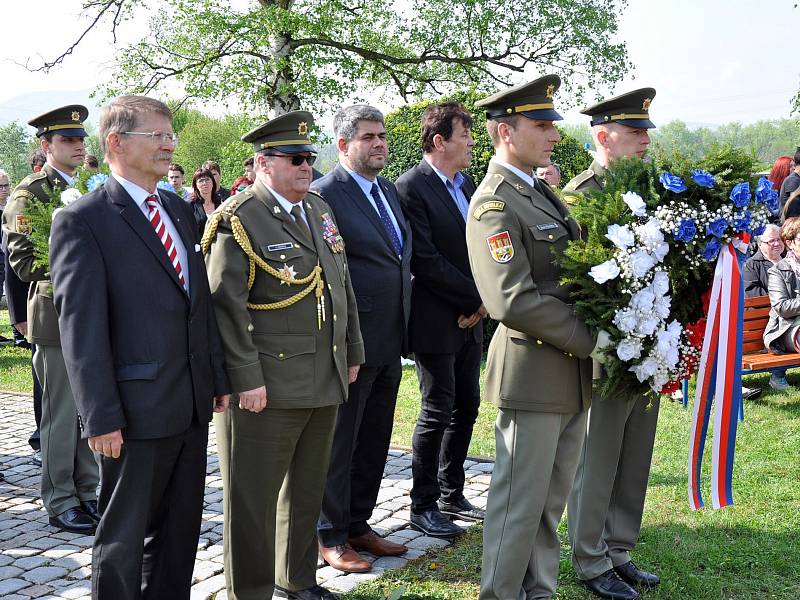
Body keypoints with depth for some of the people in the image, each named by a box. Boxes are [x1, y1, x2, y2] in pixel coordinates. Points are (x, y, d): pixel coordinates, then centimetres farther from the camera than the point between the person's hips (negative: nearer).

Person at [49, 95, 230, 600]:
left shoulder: (180, 210, 12)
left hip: (193, 405, 7)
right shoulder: (82, 220, -10)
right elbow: (81, 326, -14)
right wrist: (101, 417, -17)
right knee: (124, 538, 8)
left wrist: (219, 376, 12)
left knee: (180, 529, 18)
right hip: (137, 409, -7)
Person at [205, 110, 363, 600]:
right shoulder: (237, 222, -11)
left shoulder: (320, 210, 12)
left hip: (326, 381, 8)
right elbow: (226, 307, -16)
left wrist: (352, 353, 17)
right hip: (268, 386, -7)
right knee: (255, 496, 3)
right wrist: (246, 379, -19)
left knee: (308, 488, 18)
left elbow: (342, 286, 18)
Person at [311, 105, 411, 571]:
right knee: (340, 443, 5)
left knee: (374, 441, 17)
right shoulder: (324, 195, -13)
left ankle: (358, 524, 31)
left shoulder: (389, 190, 13)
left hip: (390, 341, 8)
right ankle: (331, 536, 19)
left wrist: (403, 328, 15)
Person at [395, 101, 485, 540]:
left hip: (470, 319, 8)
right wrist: (477, 297, -14)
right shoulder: (412, 187, -14)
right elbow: (426, 261, -19)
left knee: (466, 408, 14)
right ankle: (423, 505, 15)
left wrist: (481, 303, -3)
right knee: (437, 412, 0)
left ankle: (451, 495, 28)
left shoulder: (466, 183, 11)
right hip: (436, 321, -8)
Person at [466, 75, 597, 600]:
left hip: (572, 374, 9)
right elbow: (514, 301, -25)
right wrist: (592, 341, -16)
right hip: (534, 375, -9)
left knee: (551, 501, 17)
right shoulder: (494, 202, -15)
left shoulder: (541, 192, 14)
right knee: (520, 503, 2)